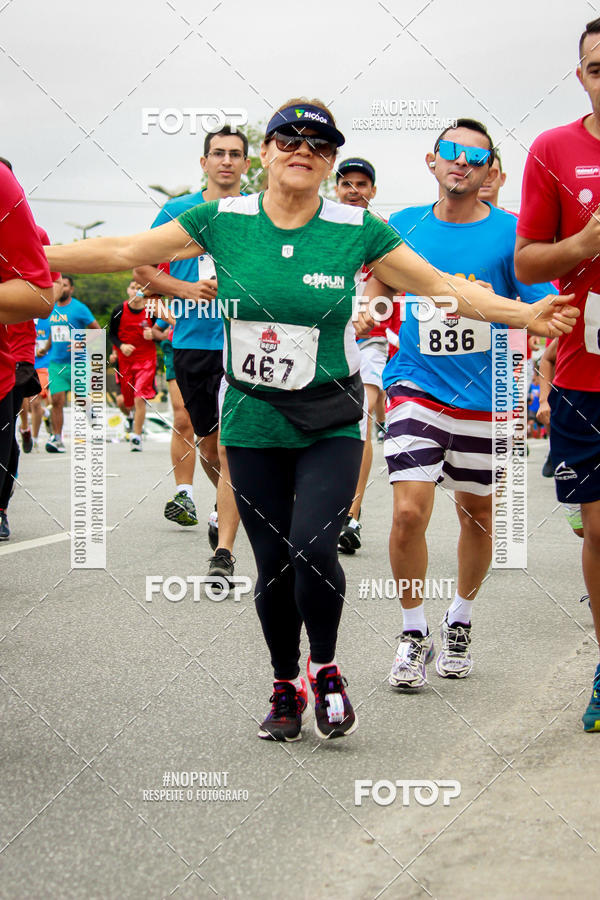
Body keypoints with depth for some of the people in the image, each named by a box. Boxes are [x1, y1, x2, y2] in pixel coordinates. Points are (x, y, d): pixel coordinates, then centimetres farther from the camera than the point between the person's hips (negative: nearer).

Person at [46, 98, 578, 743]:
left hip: (331, 424, -1)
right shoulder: (222, 220, -2)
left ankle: (325, 670, 10)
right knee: (273, 562, 4)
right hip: (251, 423, 1)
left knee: (313, 549, -17)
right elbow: (122, 252, 1)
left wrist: (525, 315, -10)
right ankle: (285, 685, 27)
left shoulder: (358, 230, -4)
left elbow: (444, 287, -1)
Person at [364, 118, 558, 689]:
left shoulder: (507, 233, -4)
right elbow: (377, 289, 18)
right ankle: (413, 636, 4)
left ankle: (460, 621, 36)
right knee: (409, 512, -13)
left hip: (485, 395, 0)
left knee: (476, 515, 12)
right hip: (416, 386, 0)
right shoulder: (404, 227, 2)